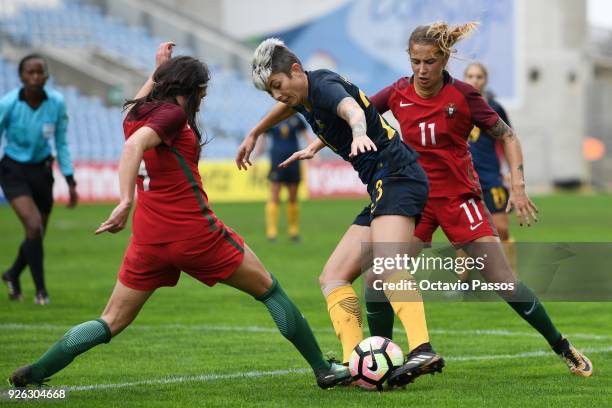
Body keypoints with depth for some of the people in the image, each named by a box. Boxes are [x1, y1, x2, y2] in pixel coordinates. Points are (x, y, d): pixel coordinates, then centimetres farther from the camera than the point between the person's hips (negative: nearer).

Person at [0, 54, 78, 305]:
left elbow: (61, 144, 1)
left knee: (37, 233, 11)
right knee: (34, 227, -20)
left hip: (42, 170, 4)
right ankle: (41, 290, -6)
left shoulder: (56, 102, -10)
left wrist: (71, 182, 1)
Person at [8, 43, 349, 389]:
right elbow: (134, 146, -28)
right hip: (195, 232, -7)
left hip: (149, 240, 7)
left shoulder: (136, 116, 12)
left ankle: (34, 373, 1)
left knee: (112, 322, 12)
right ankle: (323, 369, 13)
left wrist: (157, 71, 40)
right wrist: (126, 202, -38)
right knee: (269, 290, 9)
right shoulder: (172, 114, -10)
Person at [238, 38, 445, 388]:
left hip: (397, 177, -11)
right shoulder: (302, 96, 18)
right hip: (384, 188, 11)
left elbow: (352, 109, -35)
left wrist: (359, 135, -58)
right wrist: (253, 135, 60)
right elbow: (286, 108, 45)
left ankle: (423, 351, -50)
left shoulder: (324, 85, -11)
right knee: (333, 278, 5)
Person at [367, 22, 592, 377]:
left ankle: (564, 350, 9)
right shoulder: (398, 94, -4)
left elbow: (507, 136, -4)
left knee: (504, 283, -7)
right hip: (415, 199, 3)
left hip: (459, 197, -3)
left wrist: (518, 185, -13)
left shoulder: (463, 95, -12)